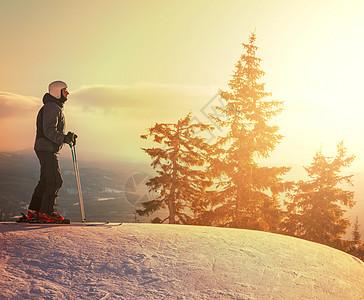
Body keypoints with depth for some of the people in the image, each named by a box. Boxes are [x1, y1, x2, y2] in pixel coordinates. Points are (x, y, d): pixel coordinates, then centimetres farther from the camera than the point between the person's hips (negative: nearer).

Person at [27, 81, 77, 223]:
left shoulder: (56, 107, 21)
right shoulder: (52, 107, -13)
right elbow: (49, 131, -22)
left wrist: (67, 136, 13)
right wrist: (64, 138, -26)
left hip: (48, 150, 11)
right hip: (47, 149, -11)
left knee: (45, 181, 11)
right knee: (55, 181, -9)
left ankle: (33, 212, 15)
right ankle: (46, 212, -3)